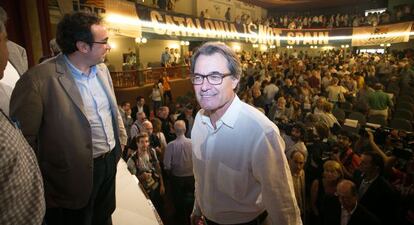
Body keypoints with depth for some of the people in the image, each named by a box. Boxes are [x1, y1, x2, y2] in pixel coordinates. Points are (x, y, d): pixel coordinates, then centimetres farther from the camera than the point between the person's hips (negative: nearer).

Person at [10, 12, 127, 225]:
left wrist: (122, 137, 14)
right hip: (76, 174, -6)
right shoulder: (38, 80, -23)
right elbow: (23, 139, -17)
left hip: (111, 159, 6)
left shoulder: (101, 68, 0)